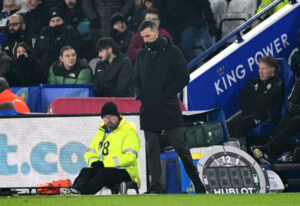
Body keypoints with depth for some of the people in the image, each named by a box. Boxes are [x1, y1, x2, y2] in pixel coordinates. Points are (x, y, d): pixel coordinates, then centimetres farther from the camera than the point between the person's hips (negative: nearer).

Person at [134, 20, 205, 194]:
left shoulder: (172, 52, -1)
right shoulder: (142, 55, 15)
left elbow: (184, 78, -4)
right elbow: (138, 80, 23)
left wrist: (166, 93, -10)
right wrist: (140, 94, 3)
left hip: (169, 107, -5)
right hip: (149, 110, 5)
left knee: (180, 146, -4)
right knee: (152, 150, 0)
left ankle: (198, 183, 6)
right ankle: (155, 187, 1)